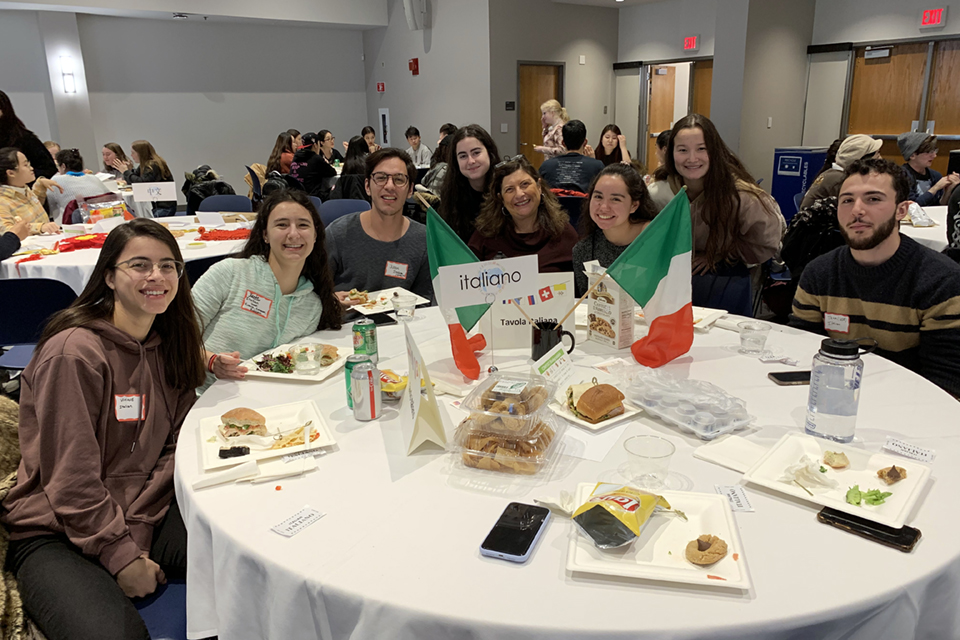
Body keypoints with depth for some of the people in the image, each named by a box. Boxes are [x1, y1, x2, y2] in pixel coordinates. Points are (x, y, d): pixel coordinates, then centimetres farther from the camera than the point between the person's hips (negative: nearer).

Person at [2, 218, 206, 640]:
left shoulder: (168, 345, 5)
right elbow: (70, 479, -17)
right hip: (55, 534, -5)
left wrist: (137, 534, -9)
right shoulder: (74, 353, -17)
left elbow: (174, 447, 2)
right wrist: (121, 556, -14)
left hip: (146, 515, 6)